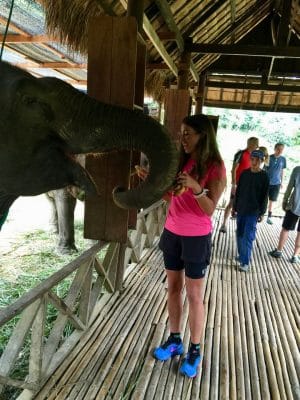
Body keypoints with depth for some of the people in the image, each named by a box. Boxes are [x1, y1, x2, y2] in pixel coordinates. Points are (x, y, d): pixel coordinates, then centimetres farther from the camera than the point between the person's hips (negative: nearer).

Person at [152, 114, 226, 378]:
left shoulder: (215, 167, -12)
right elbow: (170, 194, 9)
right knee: (173, 288, 14)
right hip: (172, 233, 6)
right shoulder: (181, 161, 5)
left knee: (195, 296, 5)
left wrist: (196, 187, -32)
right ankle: (175, 341, 31)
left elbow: (210, 209, -17)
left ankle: (195, 351, 23)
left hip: (196, 238, -6)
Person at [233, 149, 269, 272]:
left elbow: (265, 196, -4)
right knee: (240, 234, 11)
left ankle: (245, 262, 0)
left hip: (253, 211, -4)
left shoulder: (264, 176, -6)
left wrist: (262, 213, -6)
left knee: (248, 236, -6)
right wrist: (234, 206, 8)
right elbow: (238, 191, 8)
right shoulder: (244, 173, 3)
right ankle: (241, 255, 26)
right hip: (241, 209, 4)